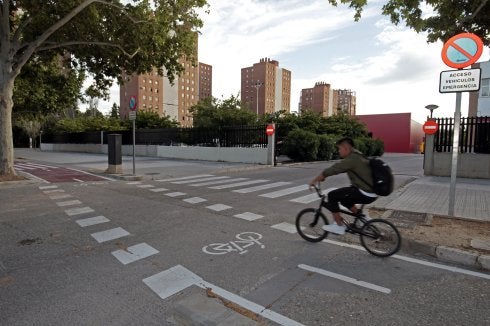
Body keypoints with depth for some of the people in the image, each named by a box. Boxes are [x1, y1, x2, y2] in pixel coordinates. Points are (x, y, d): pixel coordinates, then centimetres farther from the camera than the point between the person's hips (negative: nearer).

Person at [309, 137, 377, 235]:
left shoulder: (352, 158, -18)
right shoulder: (356, 156, 13)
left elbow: (334, 169, -17)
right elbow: (337, 168, 19)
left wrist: (315, 180, -8)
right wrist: (323, 176, 21)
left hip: (365, 194, -10)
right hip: (371, 192, 10)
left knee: (332, 196, -5)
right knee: (343, 197, 26)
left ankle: (339, 227, 2)